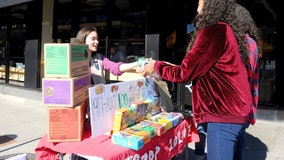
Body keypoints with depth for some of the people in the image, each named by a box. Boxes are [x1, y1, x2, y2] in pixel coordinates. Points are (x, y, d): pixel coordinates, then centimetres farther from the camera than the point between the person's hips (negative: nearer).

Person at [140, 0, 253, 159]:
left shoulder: (213, 31, -17)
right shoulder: (226, 30, 13)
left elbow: (184, 73, -15)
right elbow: (199, 68, 17)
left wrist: (156, 66, 2)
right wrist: (165, 65, 20)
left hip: (224, 113, -10)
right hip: (231, 110, 10)